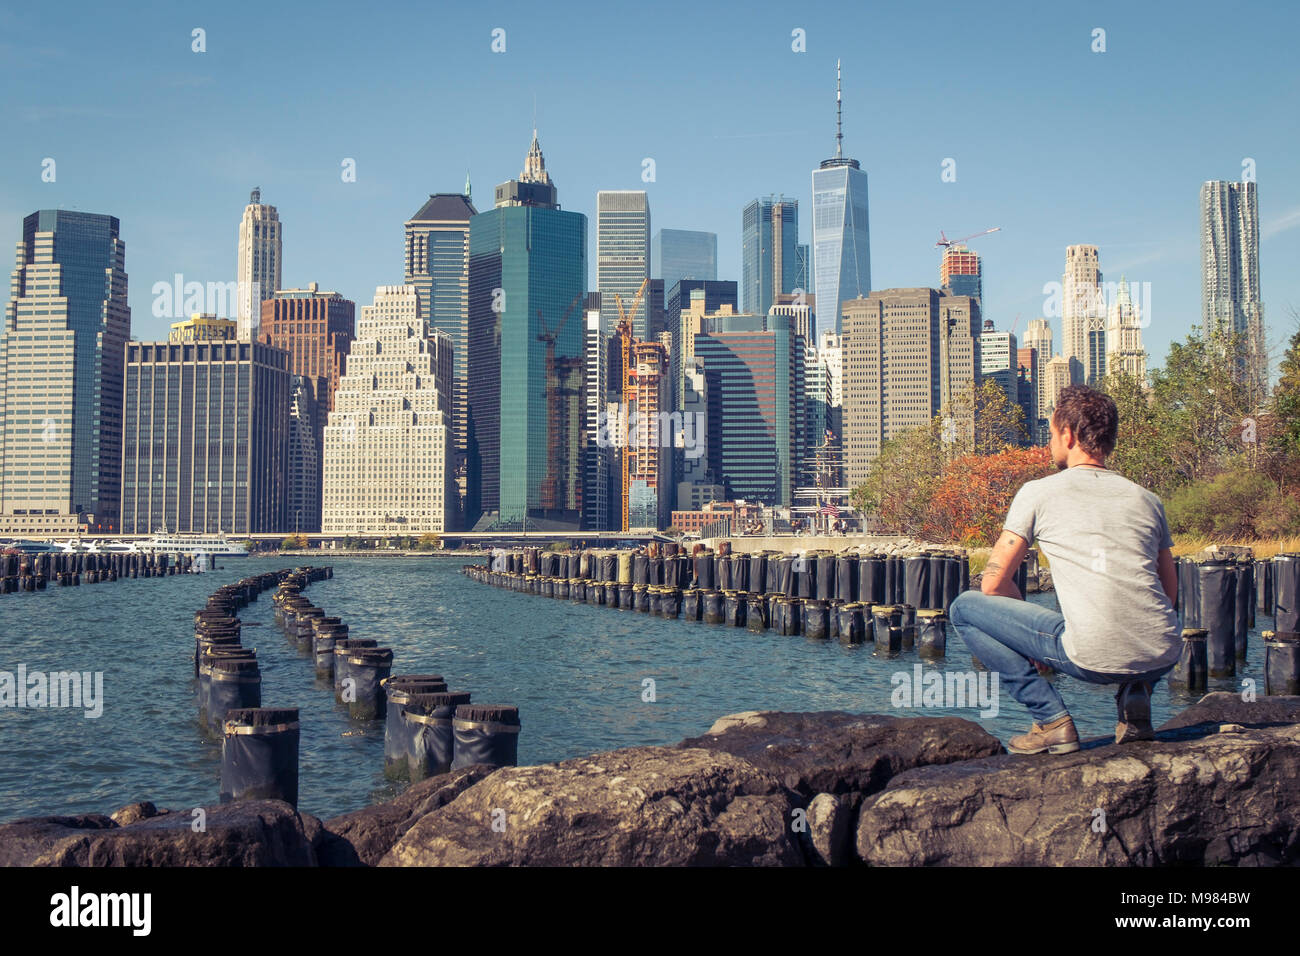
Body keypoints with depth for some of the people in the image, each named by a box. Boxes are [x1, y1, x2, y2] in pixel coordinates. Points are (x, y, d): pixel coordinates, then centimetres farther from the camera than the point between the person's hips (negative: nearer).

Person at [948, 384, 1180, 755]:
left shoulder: (1038, 493, 6)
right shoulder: (1146, 498, 18)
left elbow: (993, 585, 8)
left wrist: (1027, 634, 26)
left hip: (1095, 658, -5)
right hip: (1163, 658, 5)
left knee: (964, 608, 11)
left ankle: (1052, 720, 3)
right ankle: (1135, 695, 12)